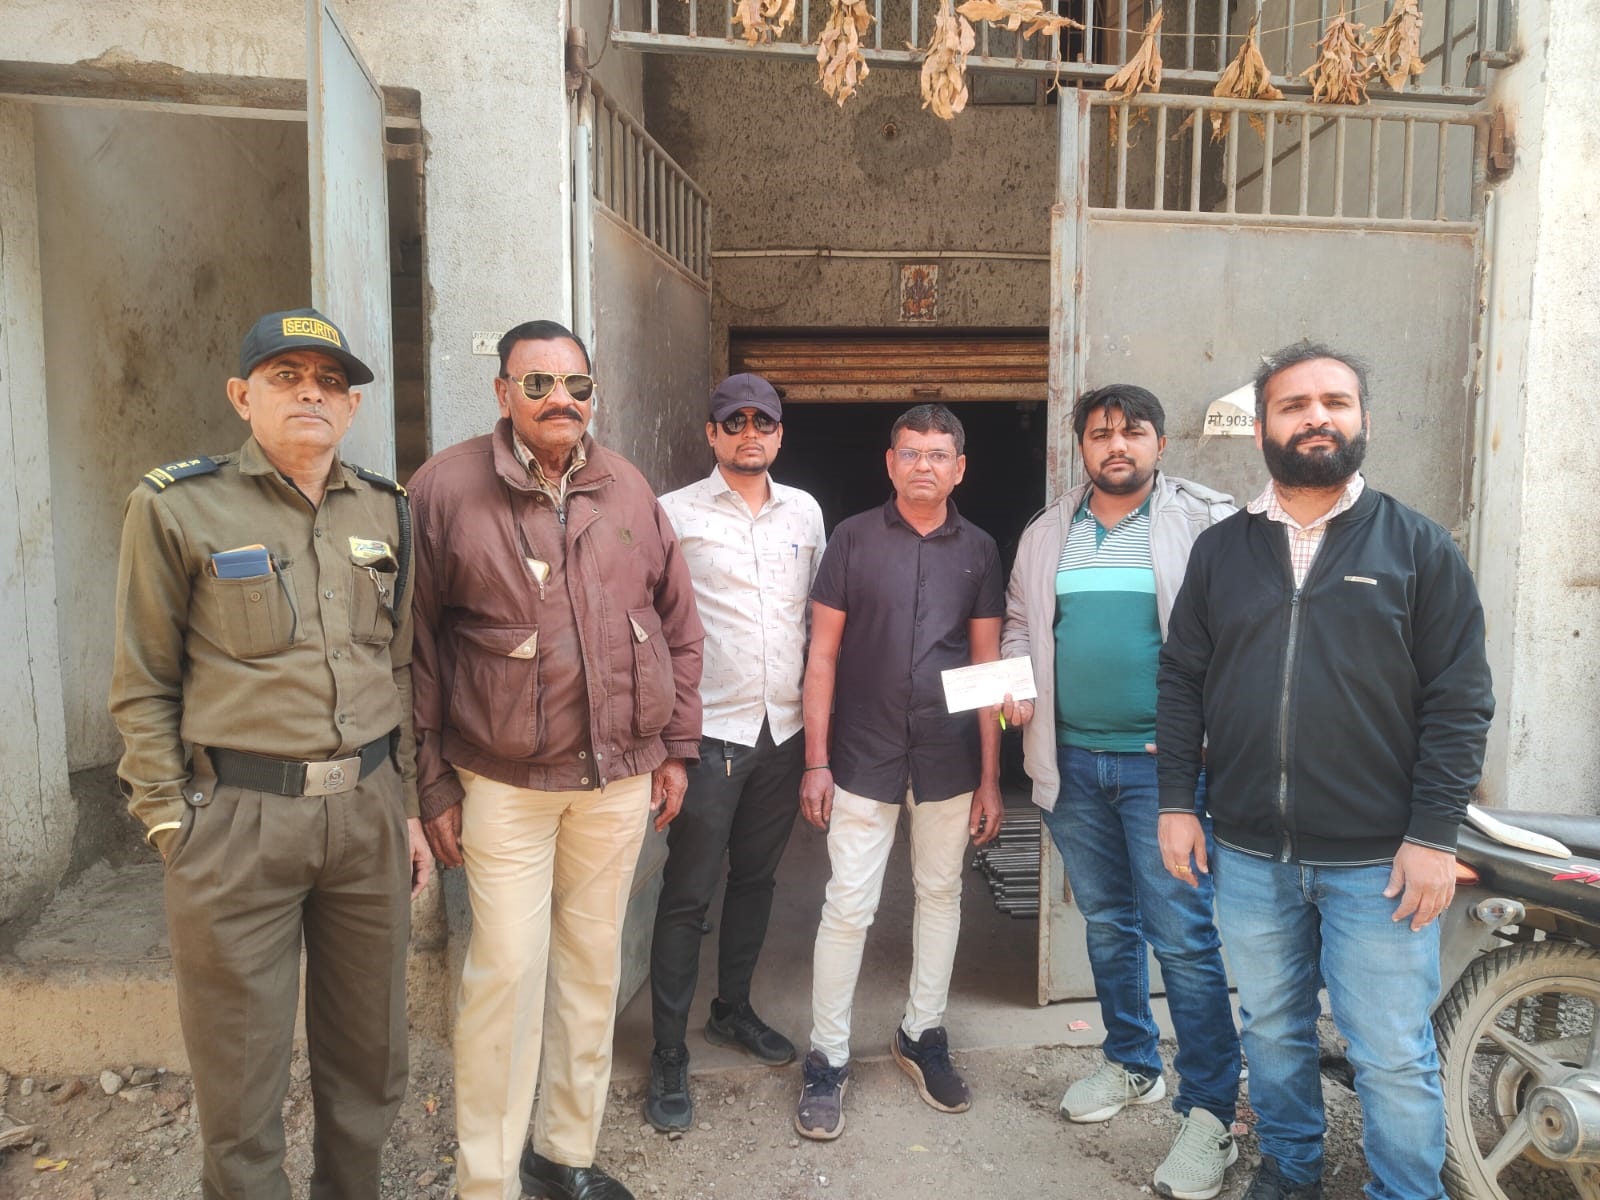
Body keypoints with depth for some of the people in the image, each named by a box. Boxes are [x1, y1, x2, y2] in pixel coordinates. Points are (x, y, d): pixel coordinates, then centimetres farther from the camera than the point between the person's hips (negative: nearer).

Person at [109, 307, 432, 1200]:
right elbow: (143, 687, 0)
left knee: (370, 1053, 16)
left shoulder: (385, 510, 9)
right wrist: (172, 824, -4)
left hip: (369, 810, 4)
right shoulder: (177, 506, -3)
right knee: (242, 1073, 9)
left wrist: (409, 805, 12)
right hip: (237, 818, -3)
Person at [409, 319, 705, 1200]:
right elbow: (416, 650, -5)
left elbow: (677, 623, 10)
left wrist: (675, 748, 8)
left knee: (593, 963, 14)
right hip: (504, 782, -4)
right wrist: (432, 785, -5)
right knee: (506, 972, -2)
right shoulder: (445, 488, -6)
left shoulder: (626, 490, 5)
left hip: (619, 776, 4)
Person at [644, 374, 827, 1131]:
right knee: (687, 893, 0)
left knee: (757, 878, 16)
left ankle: (734, 1009, 36)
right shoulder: (674, 513, -4)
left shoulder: (805, 512, 9)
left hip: (784, 728, 5)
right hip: (709, 729, -4)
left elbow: (819, 614, 14)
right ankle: (669, 1056, 13)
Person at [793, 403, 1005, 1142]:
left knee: (940, 896, 14)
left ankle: (923, 1034, 33)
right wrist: (816, 762, -6)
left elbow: (987, 664, 6)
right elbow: (822, 655, -2)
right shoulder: (853, 539, -2)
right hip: (864, 760, -2)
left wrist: (990, 776, 3)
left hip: (949, 762, 3)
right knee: (848, 907, 1)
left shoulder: (978, 550, 4)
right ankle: (828, 1059, 16)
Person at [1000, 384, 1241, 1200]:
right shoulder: (1047, 534, 11)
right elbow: (1019, 626, 19)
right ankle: (1131, 1065, 36)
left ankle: (1210, 1114, 10)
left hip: (1164, 763, -5)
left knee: (1183, 938, -4)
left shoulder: (1207, 523, -4)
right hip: (1070, 760, 5)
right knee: (1107, 923, 17)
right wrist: (1017, 687, 2)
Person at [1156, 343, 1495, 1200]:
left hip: (1379, 861, -3)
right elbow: (1180, 681, 6)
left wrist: (1434, 834, -10)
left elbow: (1460, 702, -4)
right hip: (1248, 854, 3)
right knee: (1273, 1033, 18)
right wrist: (1177, 803, 1)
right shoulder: (1219, 551, 5)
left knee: (1394, 1056, 6)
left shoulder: (1420, 548, -2)